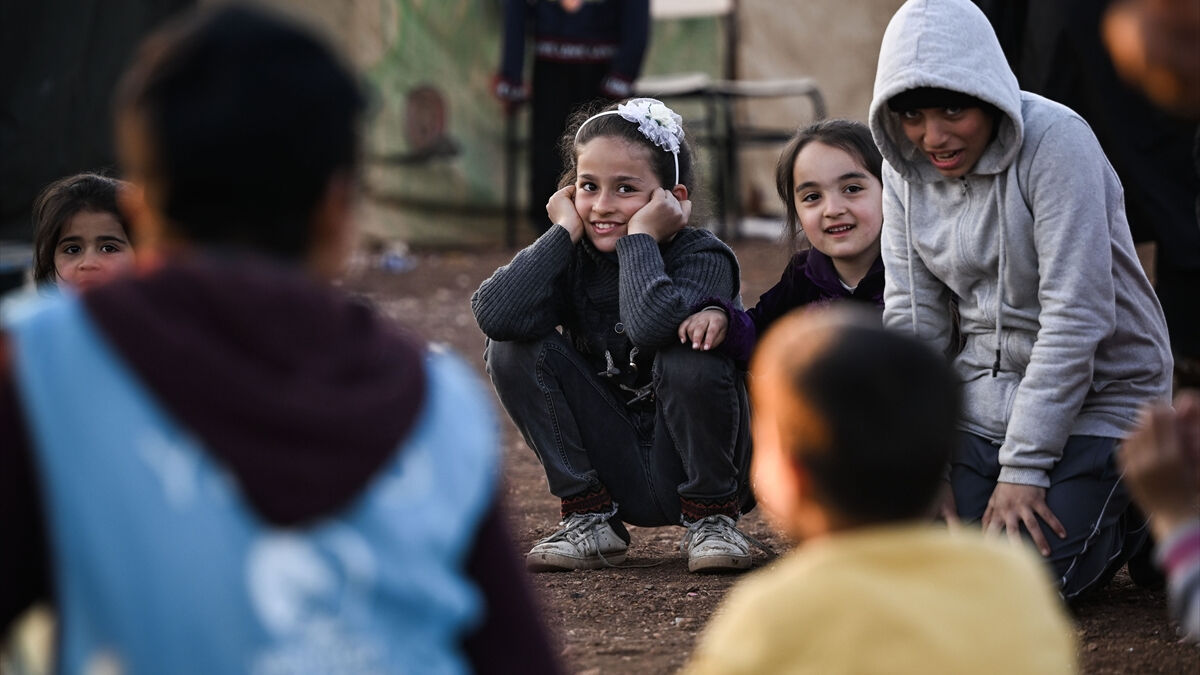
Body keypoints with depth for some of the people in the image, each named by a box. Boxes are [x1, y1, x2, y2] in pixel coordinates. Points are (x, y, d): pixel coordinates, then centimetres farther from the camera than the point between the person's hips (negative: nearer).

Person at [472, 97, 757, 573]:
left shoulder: (703, 257, -15)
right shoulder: (574, 257, -3)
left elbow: (653, 324, -40)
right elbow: (496, 315, -25)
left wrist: (640, 237, -25)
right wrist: (564, 230, -17)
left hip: (685, 472, -4)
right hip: (612, 476, 4)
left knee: (689, 358, -32)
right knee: (513, 348, -12)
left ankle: (711, 518, -7)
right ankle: (590, 520, -3)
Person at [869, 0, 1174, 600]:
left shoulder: (1055, 141, -21)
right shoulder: (907, 168, -1)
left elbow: (1074, 317, -23)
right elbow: (912, 318, 2)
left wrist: (1023, 467, -23)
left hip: (1095, 392, -6)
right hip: (980, 394, 6)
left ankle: (1136, 504, 12)